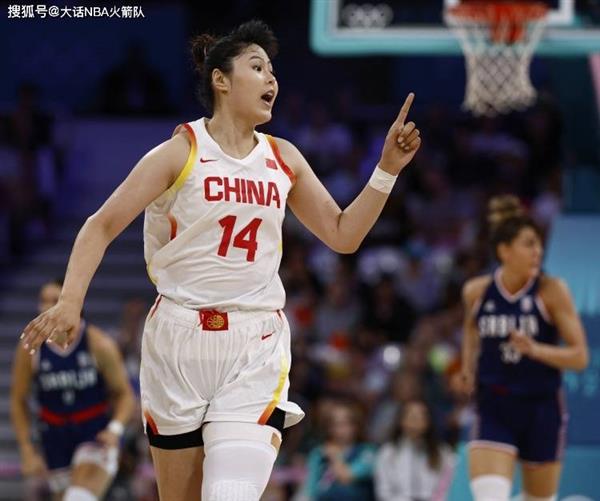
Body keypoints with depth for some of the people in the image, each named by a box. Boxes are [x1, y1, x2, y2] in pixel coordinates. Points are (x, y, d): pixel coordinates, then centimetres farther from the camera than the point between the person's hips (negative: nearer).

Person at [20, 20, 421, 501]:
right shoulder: (182, 152, -3)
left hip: (256, 350, 2)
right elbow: (102, 226, -6)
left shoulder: (283, 159, 10)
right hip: (180, 339, -2)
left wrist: (387, 169, 5)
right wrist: (71, 301, -20)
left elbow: (342, 234, 16)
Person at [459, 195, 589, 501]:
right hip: (494, 409, 1)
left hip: (541, 410, -1)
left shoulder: (551, 291, -11)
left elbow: (579, 357, -12)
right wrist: (468, 364, 14)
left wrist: (535, 349, -26)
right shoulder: (477, 292, -2)